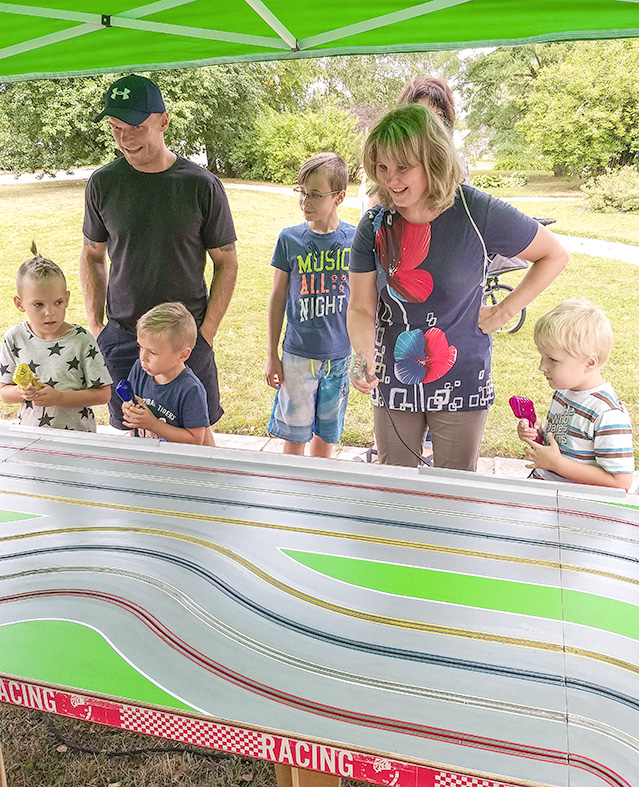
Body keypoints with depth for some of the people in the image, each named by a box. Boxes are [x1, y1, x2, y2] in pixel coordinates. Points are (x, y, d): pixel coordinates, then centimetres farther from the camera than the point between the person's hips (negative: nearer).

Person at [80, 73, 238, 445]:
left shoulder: (202, 185, -7)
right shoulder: (102, 183, 0)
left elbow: (226, 263, -1)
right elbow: (92, 255, 12)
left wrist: (206, 332, -6)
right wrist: (95, 323, 5)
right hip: (121, 336, 2)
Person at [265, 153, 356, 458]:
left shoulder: (355, 239, -4)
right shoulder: (289, 238, -4)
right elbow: (278, 298, 3)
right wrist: (272, 355, 3)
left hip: (340, 355, 1)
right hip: (298, 354, -1)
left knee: (326, 434, 15)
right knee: (295, 436, 8)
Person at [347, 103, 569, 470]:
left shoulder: (478, 212, -17)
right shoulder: (375, 225, -8)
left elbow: (556, 254, -4)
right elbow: (361, 309, -5)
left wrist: (503, 312, -8)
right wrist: (365, 358, -24)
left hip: (461, 383, -2)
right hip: (393, 381, 3)